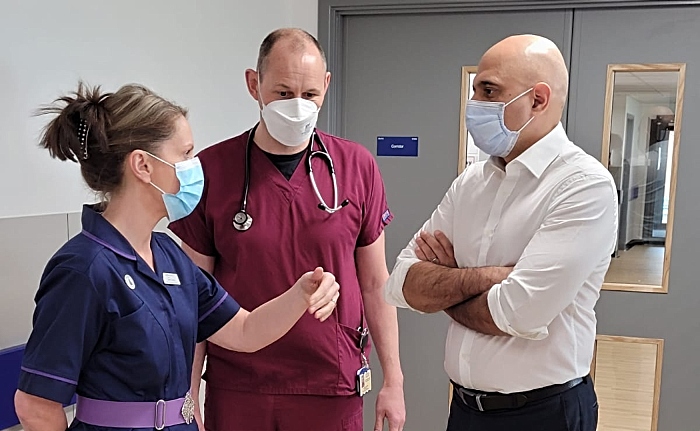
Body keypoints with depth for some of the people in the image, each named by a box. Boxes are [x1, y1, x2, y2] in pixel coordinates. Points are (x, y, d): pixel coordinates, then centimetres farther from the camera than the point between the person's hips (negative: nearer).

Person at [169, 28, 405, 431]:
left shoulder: (358, 166, -4)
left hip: (332, 387, 1)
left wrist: (393, 380, 2)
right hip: (235, 388, 0)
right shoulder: (210, 170, -7)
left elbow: (375, 284, 2)